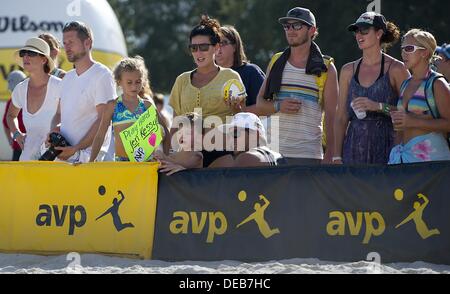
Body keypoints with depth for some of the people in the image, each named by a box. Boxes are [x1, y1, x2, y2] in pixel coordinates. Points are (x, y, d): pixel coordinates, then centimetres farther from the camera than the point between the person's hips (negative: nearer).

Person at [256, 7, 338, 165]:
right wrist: (279, 106, -7)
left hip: (308, 154, -3)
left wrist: (329, 156, -8)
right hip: (273, 152, 3)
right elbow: (259, 106, 16)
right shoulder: (276, 62, 15)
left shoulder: (325, 68, 5)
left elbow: (331, 116, 1)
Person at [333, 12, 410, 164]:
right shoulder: (348, 70, 13)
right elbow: (341, 118, 12)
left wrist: (380, 107, -16)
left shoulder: (396, 69, 1)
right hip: (354, 150, 4)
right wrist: (337, 157, 6)